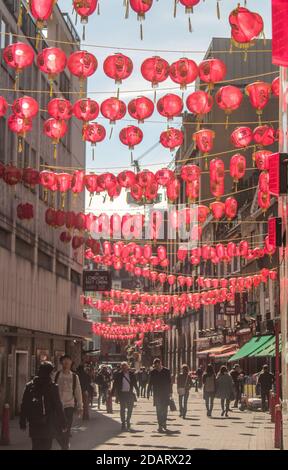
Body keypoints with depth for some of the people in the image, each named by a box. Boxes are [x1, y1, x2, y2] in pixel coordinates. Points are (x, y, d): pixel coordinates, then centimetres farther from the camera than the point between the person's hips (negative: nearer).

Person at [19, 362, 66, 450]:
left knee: (36, 447, 13)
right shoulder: (52, 387, -10)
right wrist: (63, 424, 0)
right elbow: (58, 407, -8)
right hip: (48, 425, -3)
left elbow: (24, 406, 5)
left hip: (34, 425, 3)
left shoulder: (29, 386, 2)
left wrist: (22, 423, 11)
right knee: (46, 446, 5)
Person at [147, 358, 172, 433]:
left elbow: (170, 382, 3)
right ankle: (160, 425, -5)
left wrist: (170, 392, 1)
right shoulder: (152, 372, 1)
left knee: (165, 409, 4)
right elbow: (150, 383, 7)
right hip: (157, 394, 0)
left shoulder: (166, 371, -1)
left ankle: (164, 423, 24)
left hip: (165, 393, 0)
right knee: (159, 410, -5)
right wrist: (148, 392, 4)